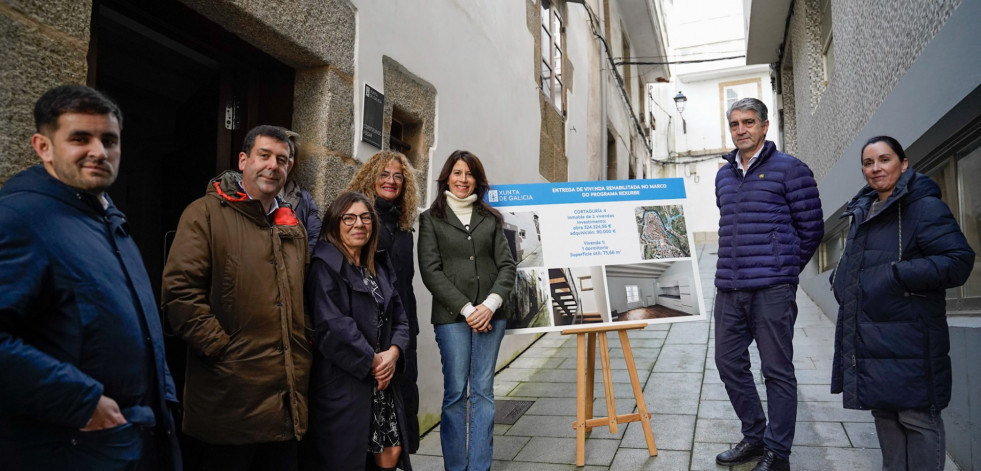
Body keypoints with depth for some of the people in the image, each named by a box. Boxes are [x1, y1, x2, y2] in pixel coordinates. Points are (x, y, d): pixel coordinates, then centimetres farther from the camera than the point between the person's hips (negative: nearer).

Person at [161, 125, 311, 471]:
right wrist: (220, 348, -16)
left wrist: (305, 342, 10)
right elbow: (180, 291, -13)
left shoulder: (293, 227, 16)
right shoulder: (206, 213, -4)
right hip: (231, 397, -6)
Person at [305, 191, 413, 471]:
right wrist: (372, 360, -13)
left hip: (382, 379, 7)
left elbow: (398, 318, 11)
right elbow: (333, 325, -19)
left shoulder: (379, 267, 14)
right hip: (343, 382, -7)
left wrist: (393, 352, -7)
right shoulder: (326, 266, -9)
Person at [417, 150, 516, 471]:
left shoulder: (490, 219, 15)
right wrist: (466, 309, -10)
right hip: (451, 315, -2)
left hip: (490, 314, 3)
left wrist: (491, 303, -9)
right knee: (455, 392, -1)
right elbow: (430, 271, -3)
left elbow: (507, 265, 8)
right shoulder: (431, 219, 7)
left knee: (483, 390, 3)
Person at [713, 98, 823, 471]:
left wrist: (783, 269, 4)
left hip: (771, 290, -6)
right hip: (729, 289, 7)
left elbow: (811, 228, 0)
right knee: (729, 362, 11)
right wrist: (732, 269, 17)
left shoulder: (789, 169, -2)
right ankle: (754, 437, 28)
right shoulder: (723, 175, 16)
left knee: (777, 370, 1)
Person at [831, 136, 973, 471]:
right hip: (868, 339, 8)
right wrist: (841, 279, 10)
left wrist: (898, 275, -23)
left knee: (917, 417, 0)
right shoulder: (863, 211, 16)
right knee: (884, 413, 17)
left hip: (908, 340, -8)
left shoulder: (924, 207, -8)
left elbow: (959, 261, -17)